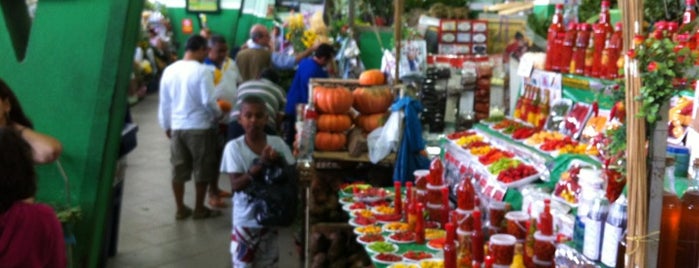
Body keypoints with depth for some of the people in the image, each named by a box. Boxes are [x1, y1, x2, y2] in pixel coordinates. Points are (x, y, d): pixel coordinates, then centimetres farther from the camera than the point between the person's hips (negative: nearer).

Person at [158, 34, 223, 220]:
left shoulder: (170, 70, 1)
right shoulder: (202, 71, -16)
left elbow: (164, 102, 8)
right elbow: (208, 101, -17)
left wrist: (166, 126, 20)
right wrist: (218, 115, 4)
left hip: (177, 127, 5)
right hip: (200, 127, -5)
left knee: (178, 170, 12)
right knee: (202, 170, 9)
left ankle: (180, 209, 21)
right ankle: (199, 209, 17)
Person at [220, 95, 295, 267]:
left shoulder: (277, 143, -6)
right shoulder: (234, 147, -13)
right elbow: (236, 185, -19)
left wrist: (278, 161, -23)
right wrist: (261, 164, -29)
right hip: (246, 218, -2)